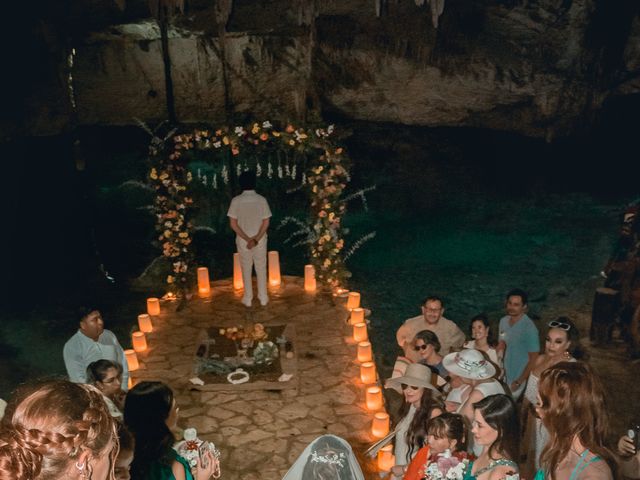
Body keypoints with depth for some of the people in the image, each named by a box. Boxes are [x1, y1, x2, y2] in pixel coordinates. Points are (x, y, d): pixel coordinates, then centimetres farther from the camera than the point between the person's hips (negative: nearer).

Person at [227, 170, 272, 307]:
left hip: (242, 241, 0)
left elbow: (233, 224, -13)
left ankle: (248, 298, 23)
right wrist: (256, 239, -15)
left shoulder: (236, 200, -12)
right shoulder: (261, 200, -11)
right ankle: (263, 298, 23)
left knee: (246, 269, 14)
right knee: (261, 269, 15)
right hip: (260, 240, 0)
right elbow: (266, 223, -13)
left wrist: (247, 239, -14)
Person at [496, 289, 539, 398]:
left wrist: (519, 381, -14)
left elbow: (534, 358, -17)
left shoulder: (529, 328, -22)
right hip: (505, 373, 6)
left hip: (518, 377, -6)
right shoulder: (503, 321, -2)